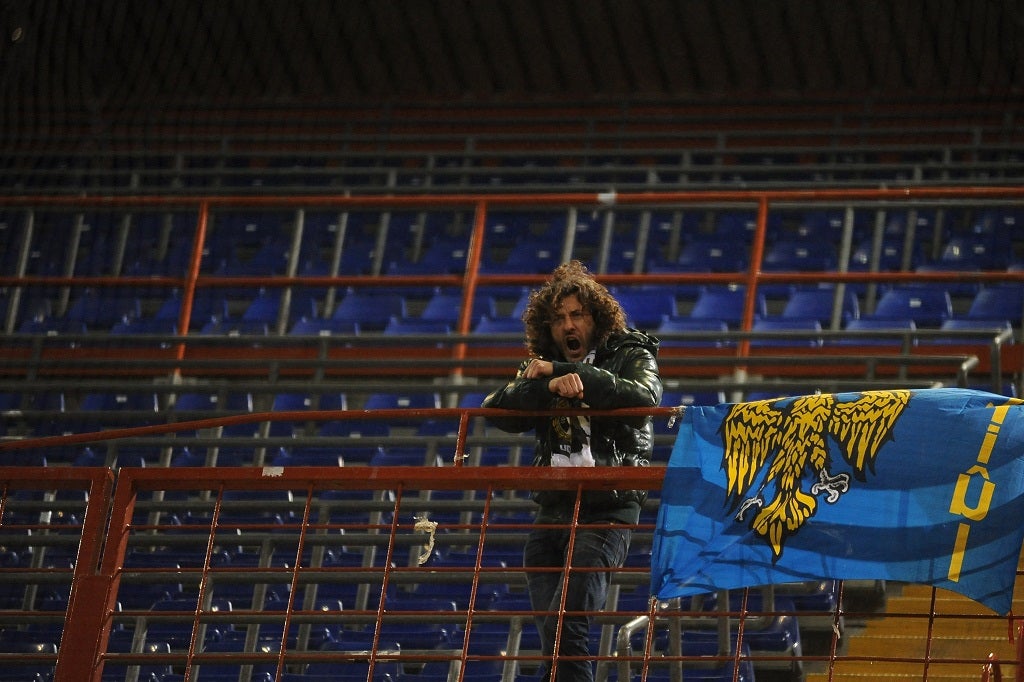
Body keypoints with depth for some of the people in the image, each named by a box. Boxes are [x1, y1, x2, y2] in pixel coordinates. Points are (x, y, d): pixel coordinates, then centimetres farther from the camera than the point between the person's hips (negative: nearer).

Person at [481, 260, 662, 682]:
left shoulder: (631, 356, 4)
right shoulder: (542, 366, 16)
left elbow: (643, 397, -19)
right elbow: (499, 410, -1)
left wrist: (564, 371, -17)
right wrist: (550, 386, -20)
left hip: (607, 507, -6)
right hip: (553, 507, 6)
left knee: (564, 626, -20)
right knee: (555, 635, 2)